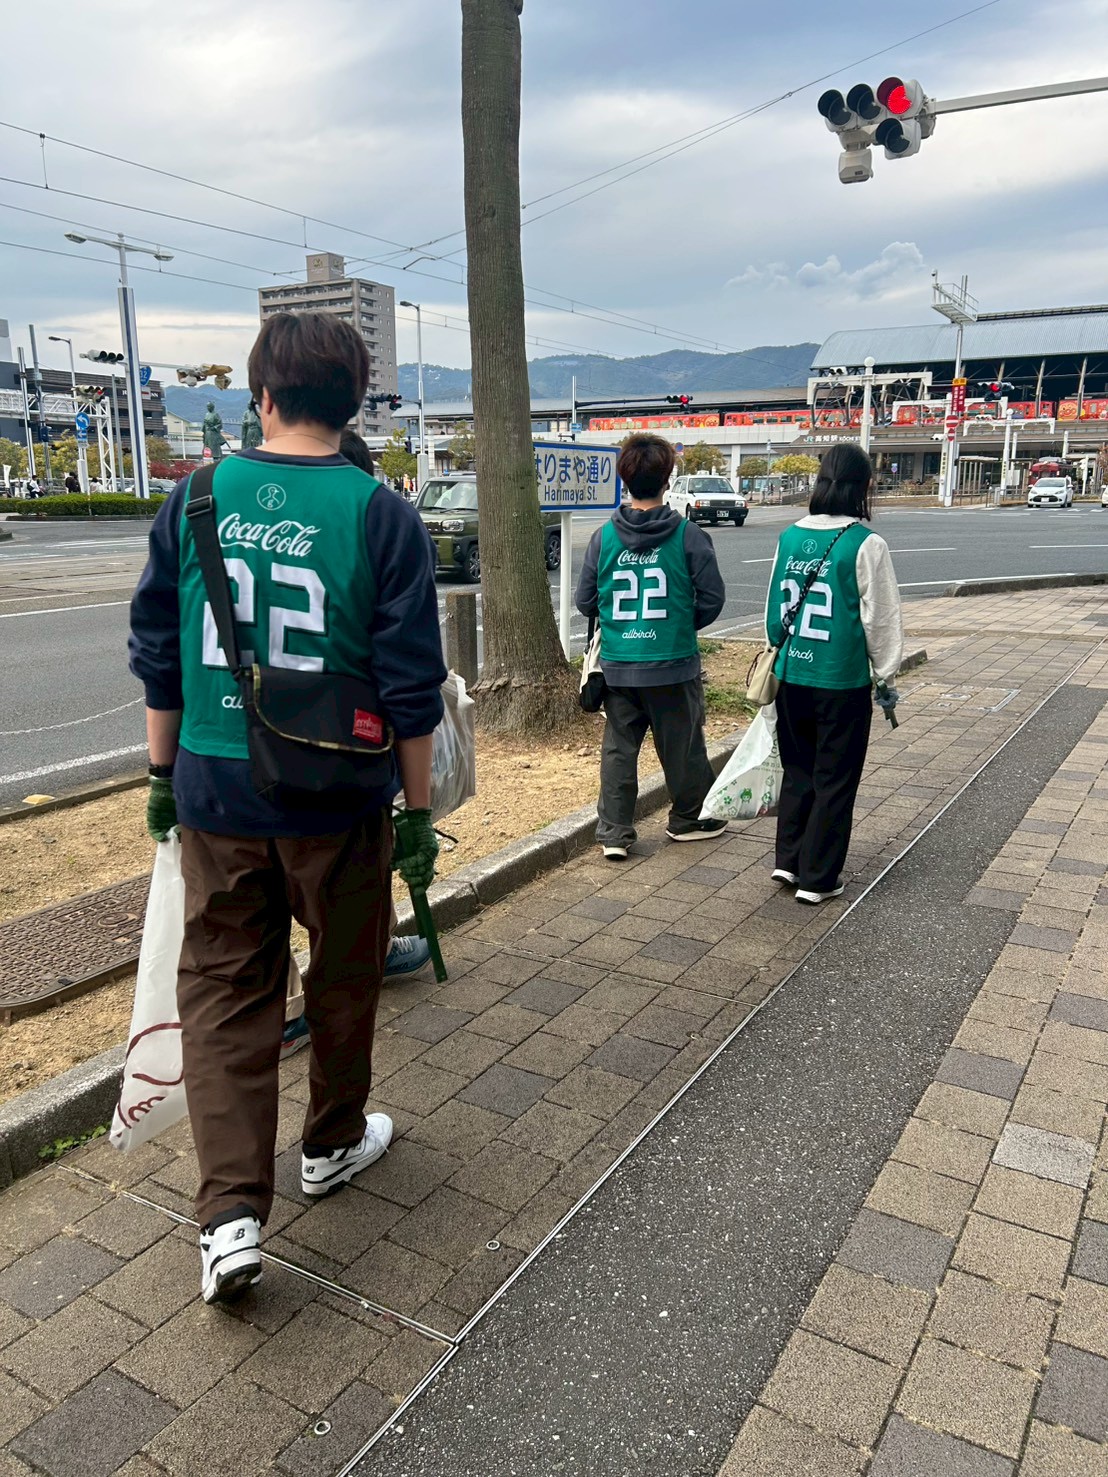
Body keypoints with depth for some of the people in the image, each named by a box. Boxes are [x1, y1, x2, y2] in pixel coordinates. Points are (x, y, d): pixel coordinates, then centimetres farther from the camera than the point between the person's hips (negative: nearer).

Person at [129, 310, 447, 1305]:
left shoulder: (196, 498, -1)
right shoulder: (379, 512, -9)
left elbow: (157, 654, 6)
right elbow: (411, 683, -10)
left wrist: (164, 774, 18)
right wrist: (419, 812, 0)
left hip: (216, 791, 2)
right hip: (337, 798, -2)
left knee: (223, 990, 13)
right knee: (343, 978, 19)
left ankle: (232, 1211, 8)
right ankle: (333, 1145, 38)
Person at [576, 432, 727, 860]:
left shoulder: (604, 537, -3)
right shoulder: (688, 535, -8)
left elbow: (585, 602, 3)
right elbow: (712, 597, -5)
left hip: (617, 667, 2)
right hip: (673, 664, -2)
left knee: (618, 749, 10)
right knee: (682, 747, 14)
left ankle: (613, 833, 11)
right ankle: (689, 818, 31)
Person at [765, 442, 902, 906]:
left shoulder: (790, 537, 2)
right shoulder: (866, 544, -13)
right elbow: (880, 619, -7)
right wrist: (886, 678, 4)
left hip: (792, 677, 5)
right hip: (843, 681, -5)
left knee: (797, 770, 20)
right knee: (834, 780, 7)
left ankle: (788, 860, 22)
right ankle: (817, 878, 14)